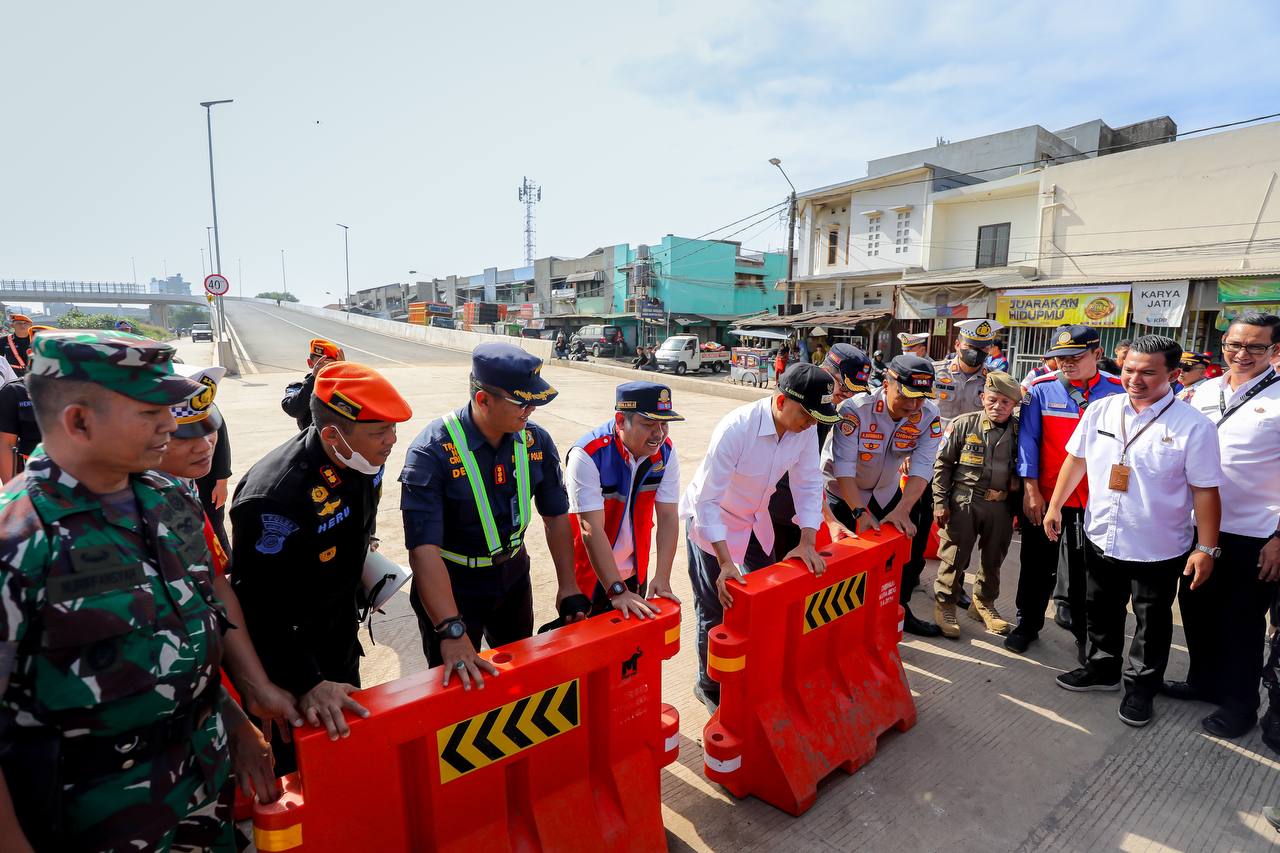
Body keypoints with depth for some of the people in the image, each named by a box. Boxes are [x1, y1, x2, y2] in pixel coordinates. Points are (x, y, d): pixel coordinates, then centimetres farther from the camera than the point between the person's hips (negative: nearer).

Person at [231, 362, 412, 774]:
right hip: (285, 648, -7)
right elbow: (259, 607, -30)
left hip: (341, 634, 7)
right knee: (299, 760, 12)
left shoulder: (365, 459, -13)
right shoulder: (275, 495, -36)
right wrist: (307, 683, -29)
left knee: (351, 730, 25)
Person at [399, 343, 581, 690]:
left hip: (514, 579, 5)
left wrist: (568, 586, -4)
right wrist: (452, 632, -39)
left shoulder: (536, 441, -12)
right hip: (451, 588, -4)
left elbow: (556, 516, -2)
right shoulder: (433, 452, -28)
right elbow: (424, 549, -33)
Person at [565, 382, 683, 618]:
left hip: (636, 572, 5)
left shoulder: (665, 451, -12)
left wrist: (662, 579, -20)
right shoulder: (587, 455, -27)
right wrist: (617, 591, -32)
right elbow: (592, 530, -29)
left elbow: (668, 516, -12)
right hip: (592, 575, -5)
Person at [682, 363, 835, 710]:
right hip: (710, 521, -6)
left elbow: (808, 485, -6)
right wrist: (726, 562, -37)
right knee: (717, 611, 1)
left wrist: (807, 542, -16)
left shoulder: (806, 428, -16)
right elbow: (708, 501, -33)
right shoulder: (735, 428, -35)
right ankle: (709, 686, 26)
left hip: (755, 519, 6)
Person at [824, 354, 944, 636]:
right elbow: (844, 465, -34)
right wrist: (859, 512, -39)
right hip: (843, 491, -4)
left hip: (886, 491, 5)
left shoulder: (929, 415, -18)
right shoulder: (855, 409, -31)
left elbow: (921, 467, -25)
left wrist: (902, 511, -36)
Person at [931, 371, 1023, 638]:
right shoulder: (963, 425, -8)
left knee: (993, 559, 17)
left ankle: (984, 604, 37)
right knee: (955, 557, 2)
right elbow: (943, 464, -3)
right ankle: (945, 605, 18)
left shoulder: (1019, 431, 1)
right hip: (964, 502, -3)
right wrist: (940, 502, -6)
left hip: (1001, 505, 4)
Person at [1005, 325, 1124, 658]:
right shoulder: (1040, 389, -6)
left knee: (1085, 567, 15)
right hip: (1044, 495, 0)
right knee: (1037, 564, 13)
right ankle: (1028, 623, 30)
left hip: (1093, 498, 1)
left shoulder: (1116, 391, -3)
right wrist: (1031, 490, -10)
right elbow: (1028, 440, -6)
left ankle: (1082, 630, 33)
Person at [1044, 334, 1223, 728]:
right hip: (1100, 538, 4)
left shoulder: (1193, 426, -14)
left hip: (1158, 549, -3)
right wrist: (1055, 506, 6)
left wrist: (1206, 548, -11)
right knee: (1102, 611, 21)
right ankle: (1102, 667, 41)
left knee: (1152, 623, 15)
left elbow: (1205, 490, -11)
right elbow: (1076, 459, 6)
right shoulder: (1101, 410, -4)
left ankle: (1141, 686, 34)